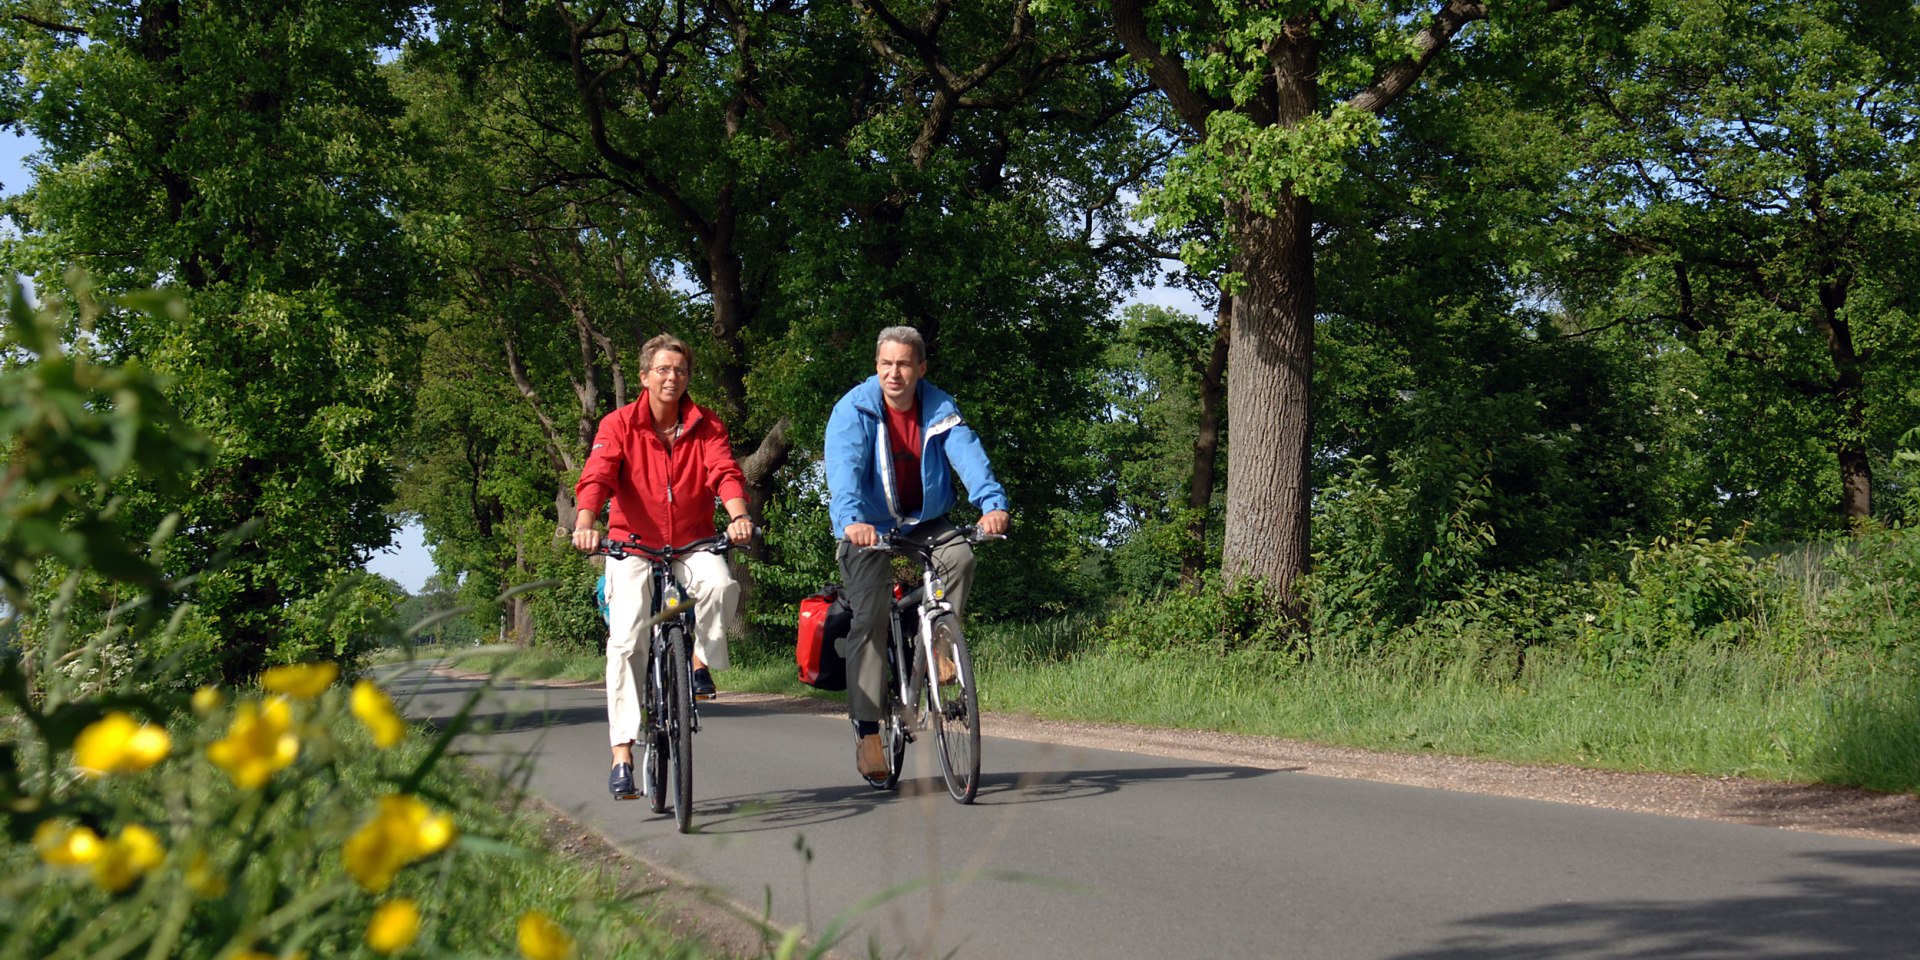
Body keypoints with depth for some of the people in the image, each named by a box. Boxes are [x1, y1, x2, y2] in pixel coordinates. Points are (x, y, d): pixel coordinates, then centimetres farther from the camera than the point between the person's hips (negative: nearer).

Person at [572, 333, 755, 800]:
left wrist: (738, 516, -36)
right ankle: (622, 752, -11)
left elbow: (725, 473, -15)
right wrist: (585, 522, -37)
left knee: (720, 583, -33)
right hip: (633, 545, -1)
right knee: (626, 640, -16)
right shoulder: (619, 425, -4)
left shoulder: (707, 427, 0)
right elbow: (596, 476, -17)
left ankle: (701, 663, -5)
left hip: (692, 543, 1)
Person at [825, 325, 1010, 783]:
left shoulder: (940, 409, -4)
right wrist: (851, 519, -47)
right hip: (869, 530, -3)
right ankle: (867, 732, -14)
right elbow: (843, 466, -27)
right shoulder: (854, 409, -12)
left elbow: (968, 454, -20)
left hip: (924, 524, 3)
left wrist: (992, 503, -39)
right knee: (871, 617, -15)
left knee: (960, 555, -28)